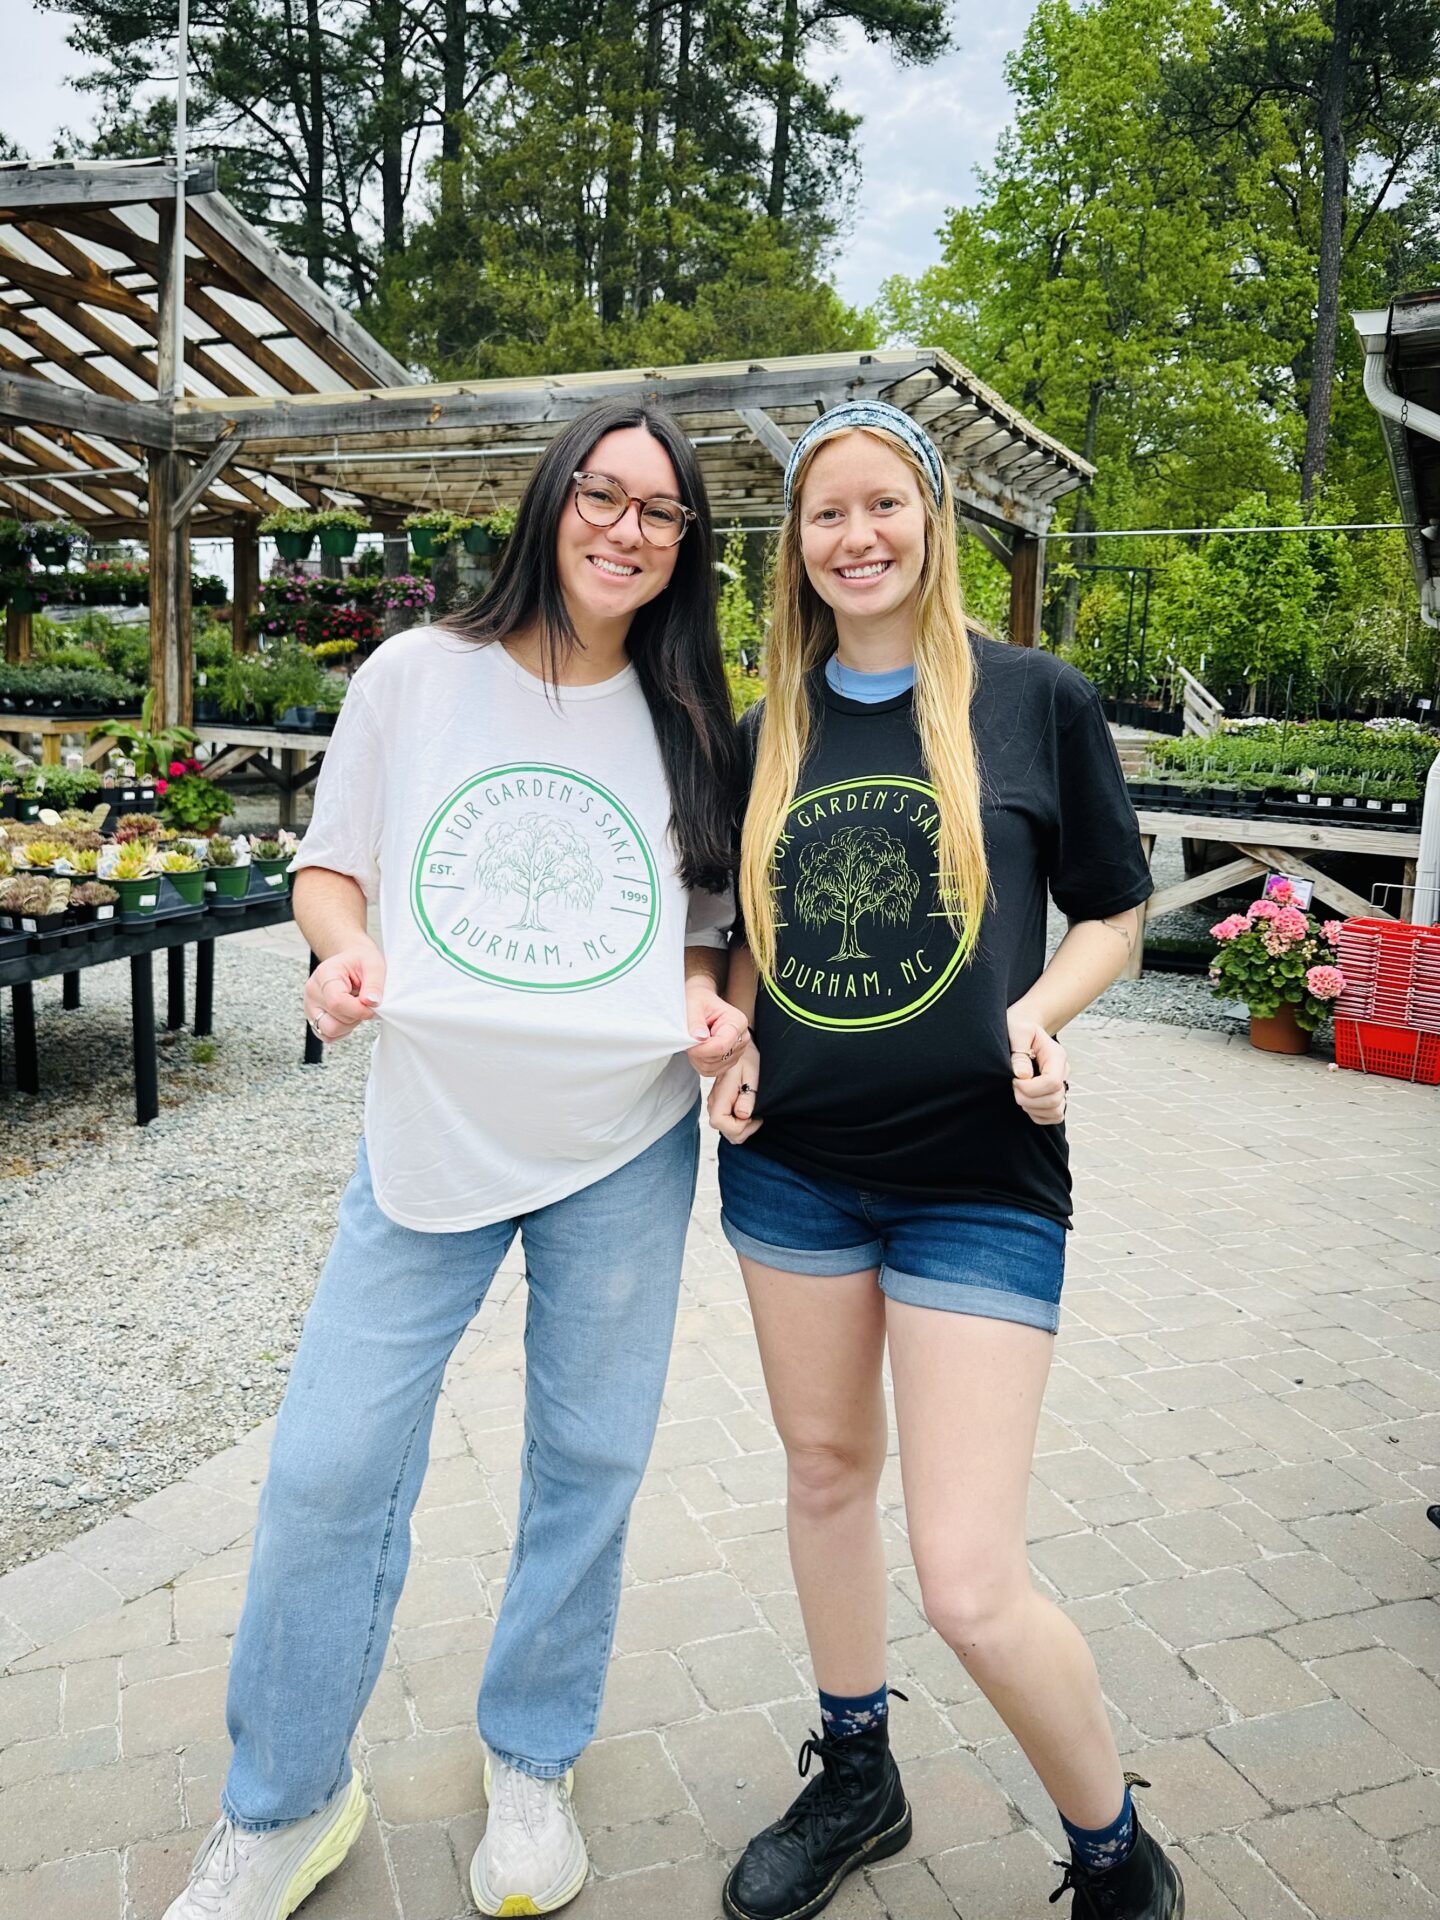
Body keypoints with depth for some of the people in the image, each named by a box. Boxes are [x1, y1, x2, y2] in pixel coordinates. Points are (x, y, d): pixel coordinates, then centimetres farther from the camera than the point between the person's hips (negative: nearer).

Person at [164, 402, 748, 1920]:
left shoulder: (688, 723, 5)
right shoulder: (418, 676, 0)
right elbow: (329, 869, 6)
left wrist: (707, 1003, -7)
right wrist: (342, 946, -15)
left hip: (626, 1146, 2)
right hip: (430, 1131, -1)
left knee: (588, 1463, 13)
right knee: (329, 1470, 2)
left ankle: (530, 1763, 38)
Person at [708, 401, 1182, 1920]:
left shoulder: (1035, 701, -3)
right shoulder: (769, 734, 7)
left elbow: (1111, 914, 2)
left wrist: (1040, 1008, -17)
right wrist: (733, 1045, -1)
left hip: (977, 1177, -4)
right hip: (791, 1165, 5)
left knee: (970, 1589, -6)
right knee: (825, 1468, 19)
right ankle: (854, 1778, 44)